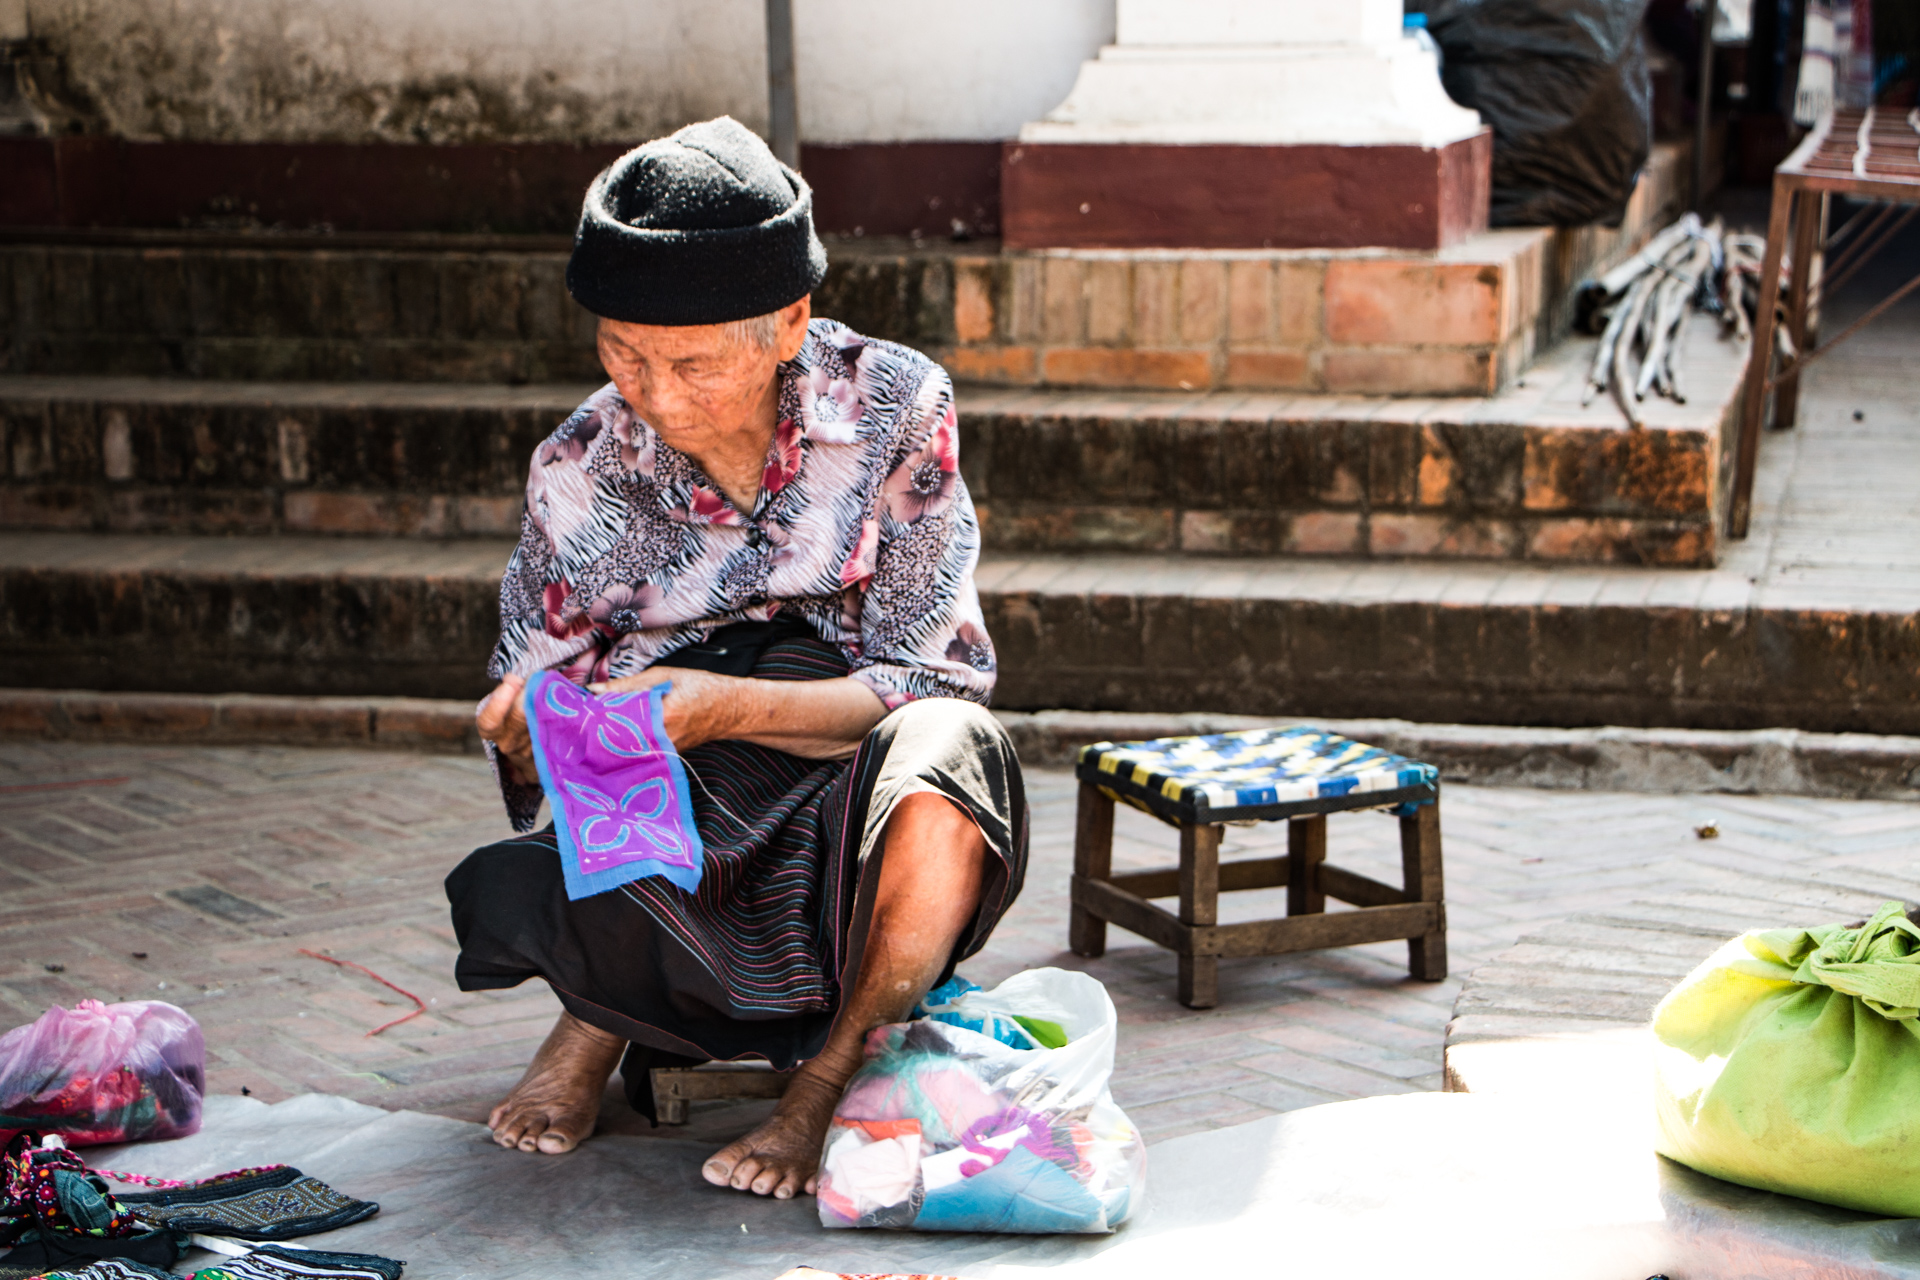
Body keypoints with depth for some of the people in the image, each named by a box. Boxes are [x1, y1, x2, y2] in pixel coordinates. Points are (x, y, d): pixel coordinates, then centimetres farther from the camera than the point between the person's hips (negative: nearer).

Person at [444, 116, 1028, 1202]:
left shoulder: (894, 409, -10)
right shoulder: (581, 471, -4)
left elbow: (925, 680, -12)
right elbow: (528, 742, 3)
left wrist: (721, 705, -29)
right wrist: (533, 731, -24)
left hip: (853, 827, -1)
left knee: (945, 750, -37)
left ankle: (832, 1072, -9)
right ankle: (608, 1013, 7)